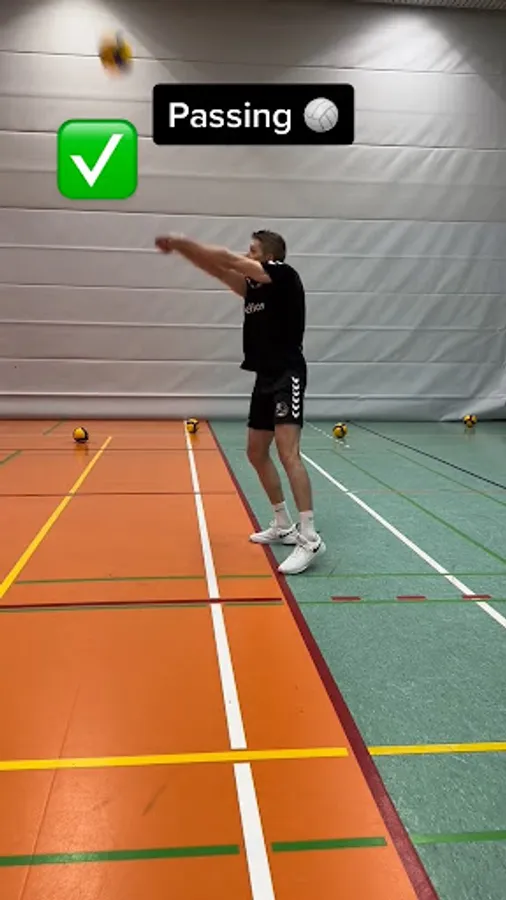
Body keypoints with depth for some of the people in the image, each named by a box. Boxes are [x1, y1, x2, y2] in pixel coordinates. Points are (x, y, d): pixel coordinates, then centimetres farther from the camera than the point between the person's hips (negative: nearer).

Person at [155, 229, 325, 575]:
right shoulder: (254, 287, 14)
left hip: (288, 375, -9)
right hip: (266, 377, 9)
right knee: (257, 453, 12)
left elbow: (227, 259, -11)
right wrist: (180, 247, 1)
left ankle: (310, 539, -19)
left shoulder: (285, 275, -7)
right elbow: (219, 269, 12)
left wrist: (182, 241, -5)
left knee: (288, 453, -20)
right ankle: (284, 526, 23)